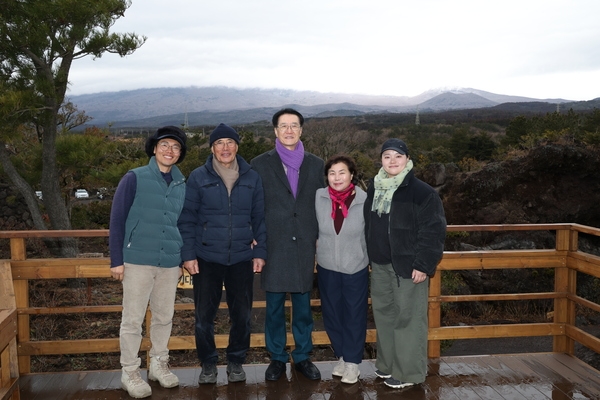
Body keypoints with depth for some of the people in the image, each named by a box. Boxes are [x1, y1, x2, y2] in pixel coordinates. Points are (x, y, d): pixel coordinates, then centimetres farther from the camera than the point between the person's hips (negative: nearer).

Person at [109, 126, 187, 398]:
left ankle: (159, 364, 30)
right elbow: (117, 220, -4)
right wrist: (116, 259, -7)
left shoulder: (181, 185, 9)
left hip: (169, 263, 4)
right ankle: (129, 373, 17)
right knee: (133, 319, 4)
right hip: (138, 260, -4)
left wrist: (181, 259, 16)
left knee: (164, 316, 13)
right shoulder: (134, 178, -4)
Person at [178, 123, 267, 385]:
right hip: (206, 258, -1)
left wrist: (260, 252, 2)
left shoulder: (252, 178, 4)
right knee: (204, 316, 6)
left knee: (242, 314, 8)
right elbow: (186, 218, -1)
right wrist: (188, 254, -6)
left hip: (242, 259, 1)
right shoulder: (198, 177, -1)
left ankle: (236, 361, 28)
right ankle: (208, 363, 25)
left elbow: (260, 218, 7)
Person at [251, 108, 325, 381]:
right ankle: (277, 357, 22)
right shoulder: (260, 164, 3)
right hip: (274, 246, -1)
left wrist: (319, 238, 4)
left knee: (303, 304, 10)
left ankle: (302, 356, 25)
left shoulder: (316, 165, 8)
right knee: (274, 306, 7)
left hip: (305, 246, 2)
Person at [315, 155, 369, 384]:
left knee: (354, 316, 9)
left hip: (356, 268, -2)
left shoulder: (365, 200, -14)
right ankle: (341, 357, 32)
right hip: (327, 267, 2)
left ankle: (352, 362, 23)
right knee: (332, 315, 13)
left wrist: (369, 256, 1)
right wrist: (318, 243, 7)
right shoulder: (319, 197, -9)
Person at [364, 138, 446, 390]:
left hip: (408, 265, -7)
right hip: (380, 265, 7)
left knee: (408, 318, 0)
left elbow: (433, 231, -14)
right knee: (384, 314, 15)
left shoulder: (422, 192, -11)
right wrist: (369, 258, 16)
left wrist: (423, 264, -18)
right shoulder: (374, 189, 10)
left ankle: (409, 372, 13)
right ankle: (387, 364, 31)